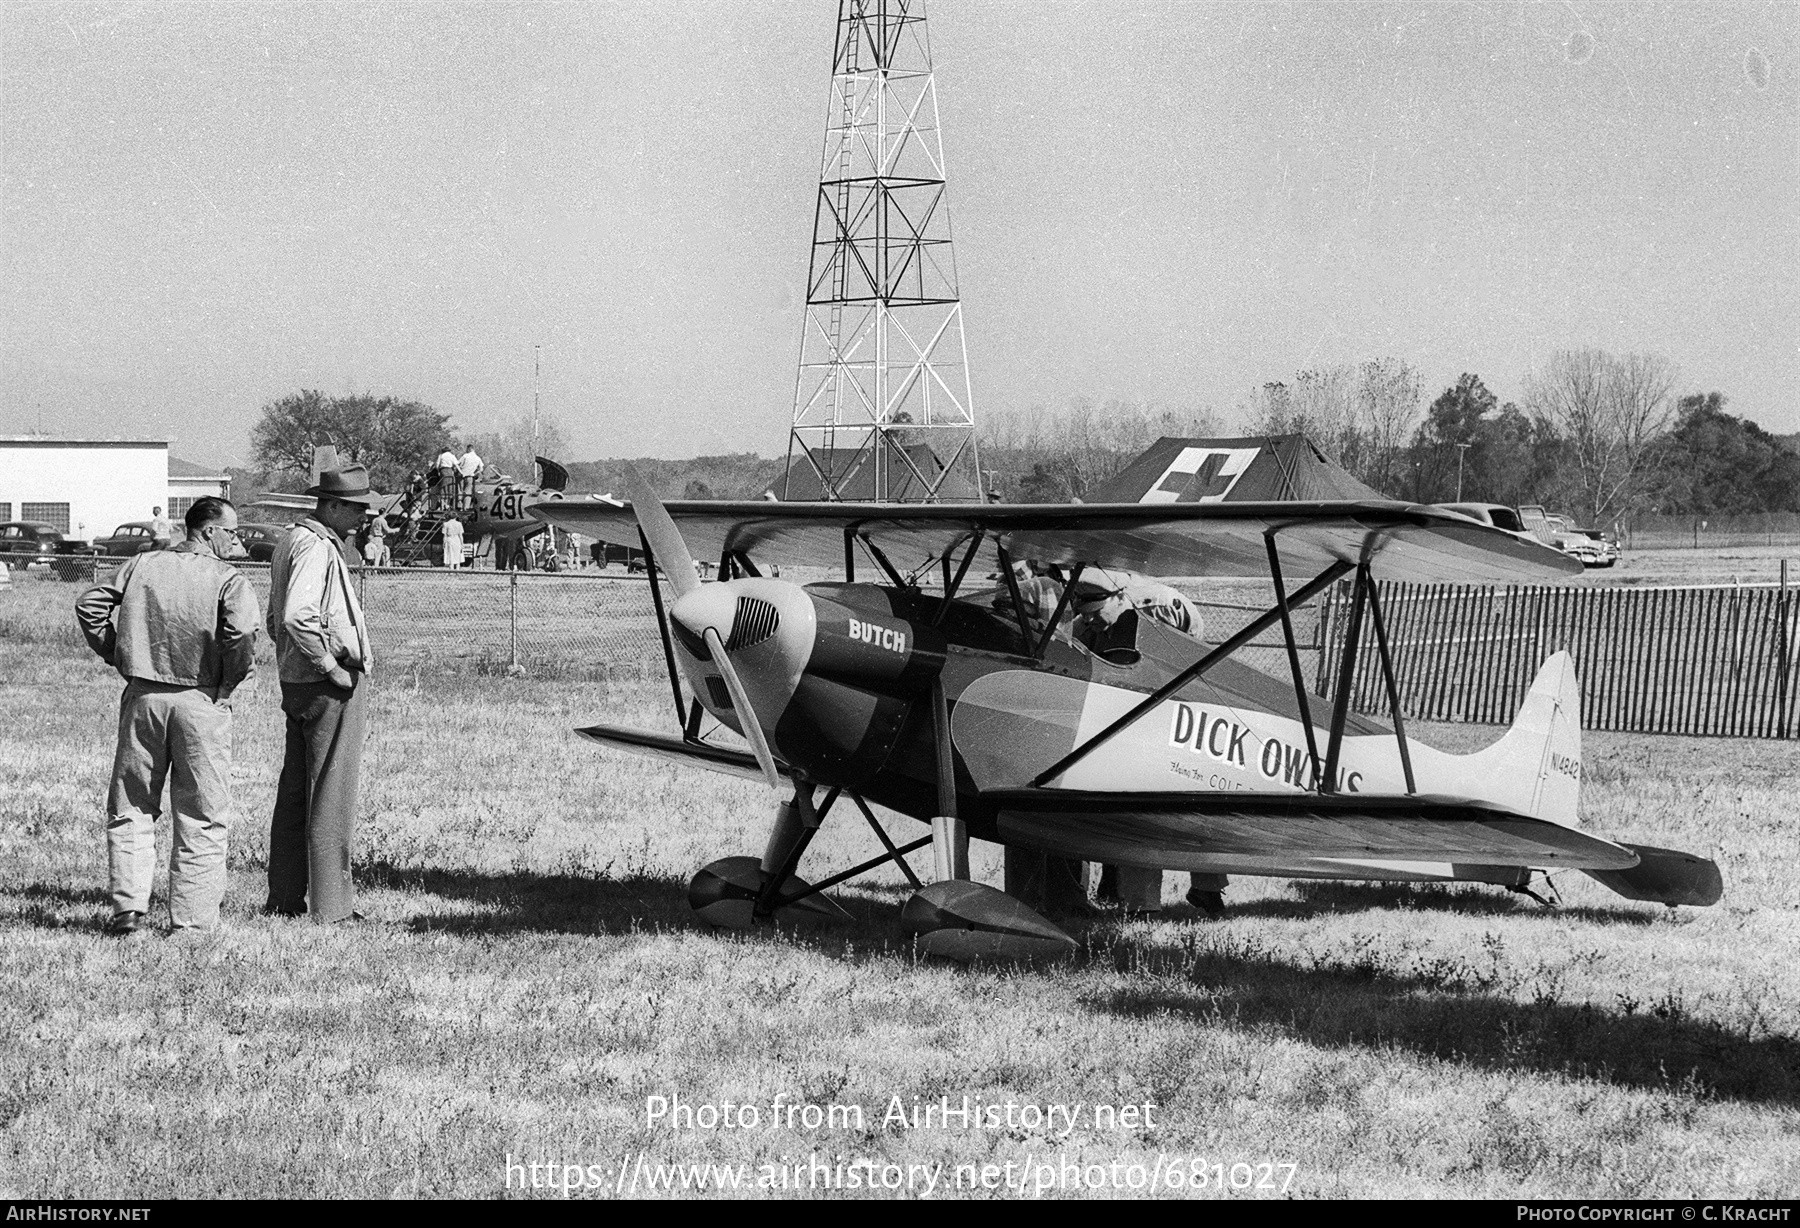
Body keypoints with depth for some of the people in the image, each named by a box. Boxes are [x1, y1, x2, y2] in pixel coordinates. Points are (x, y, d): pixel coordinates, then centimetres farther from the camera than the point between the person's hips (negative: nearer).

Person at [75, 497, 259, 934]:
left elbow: (89, 605, 3)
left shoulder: (142, 565, 7)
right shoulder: (227, 579, -6)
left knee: (131, 808, 13)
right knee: (201, 816, 6)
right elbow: (242, 630, -22)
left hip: (142, 696, 3)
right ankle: (192, 918, 5)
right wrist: (234, 676, -6)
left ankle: (128, 906, 4)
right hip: (201, 701, -3)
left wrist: (115, 653, 11)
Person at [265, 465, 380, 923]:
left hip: (296, 680, 10)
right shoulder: (317, 548, -17)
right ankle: (330, 904, -1)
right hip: (333, 687, -10)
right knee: (331, 798, -5)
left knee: (294, 795, 14)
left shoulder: (291, 541, 15)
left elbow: (275, 619, 24)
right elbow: (298, 616, -31)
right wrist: (331, 667, -22)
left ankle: (285, 896, 19)